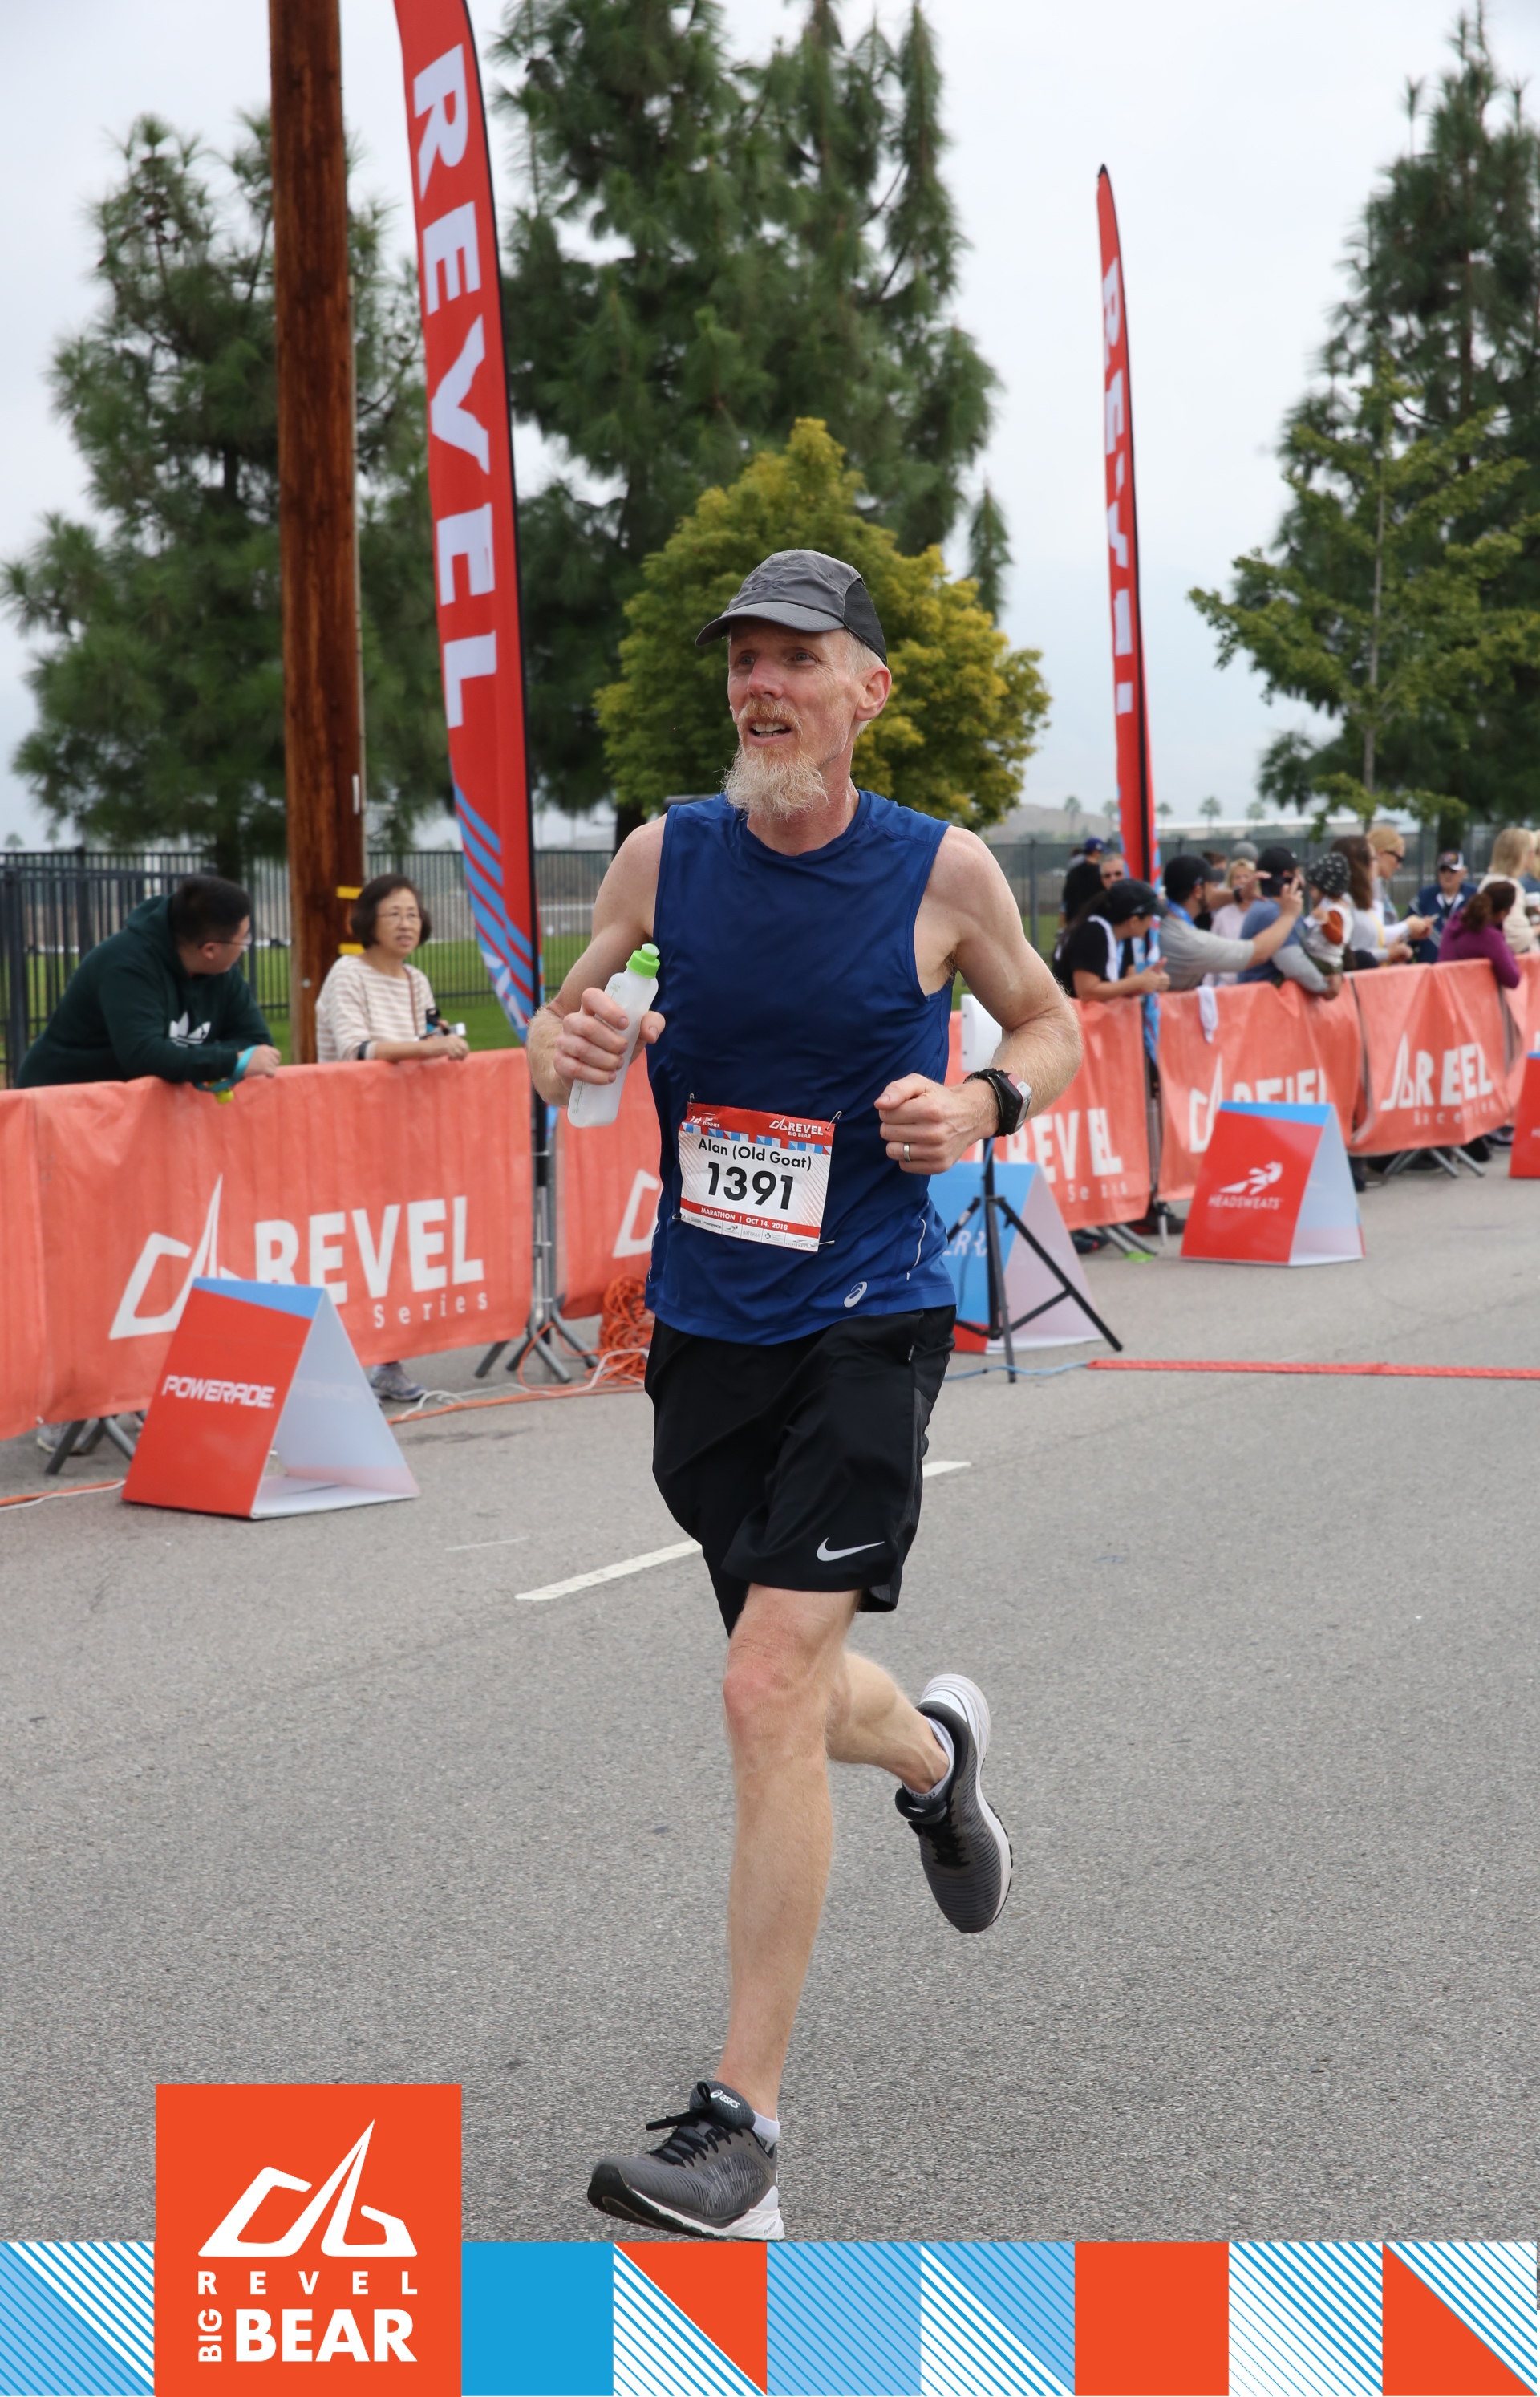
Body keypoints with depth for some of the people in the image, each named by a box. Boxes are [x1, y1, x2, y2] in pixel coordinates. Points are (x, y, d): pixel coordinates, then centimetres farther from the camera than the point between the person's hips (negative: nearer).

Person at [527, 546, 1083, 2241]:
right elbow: (562, 1035, 10)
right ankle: (935, 1750, 54)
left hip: (865, 1327, -4)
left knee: (769, 1694, -15)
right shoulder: (663, 857, 0)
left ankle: (742, 2123, -7)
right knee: (795, 1695, 16)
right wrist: (565, 1047, -14)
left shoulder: (944, 872, -6)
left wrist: (984, 1103, -12)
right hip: (704, 1332, 4)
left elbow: (1047, 1023, 10)